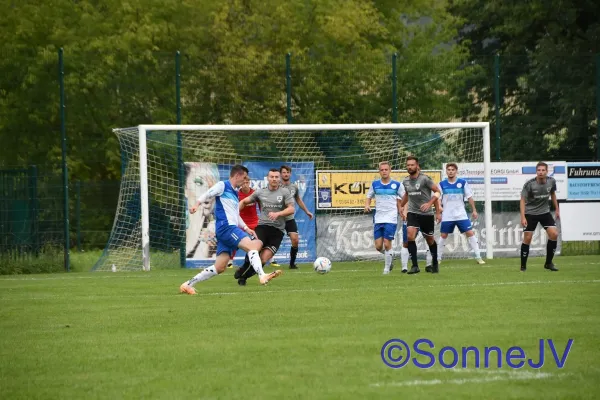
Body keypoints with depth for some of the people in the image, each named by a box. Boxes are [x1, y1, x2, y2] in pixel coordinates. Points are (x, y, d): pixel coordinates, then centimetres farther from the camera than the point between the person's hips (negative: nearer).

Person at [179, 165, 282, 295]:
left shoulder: (234, 193, 26)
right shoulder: (222, 186, 0)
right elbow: (207, 195, -11)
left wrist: (246, 228, 21)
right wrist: (197, 204, -30)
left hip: (232, 228, 9)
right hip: (226, 227, -9)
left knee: (219, 268, 3)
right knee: (252, 246, -25)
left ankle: (188, 284, 8)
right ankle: (262, 276, -42)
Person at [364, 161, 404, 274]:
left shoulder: (396, 185, 0)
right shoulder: (375, 184, 7)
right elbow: (369, 197, 16)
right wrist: (367, 205, -5)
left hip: (391, 219, -3)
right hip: (378, 218, 3)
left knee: (387, 244, -9)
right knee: (378, 246, -1)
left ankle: (387, 268, 7)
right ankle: (390, 256, 30)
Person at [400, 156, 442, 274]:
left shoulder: (425, 179, -12)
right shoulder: (405, 181, 4)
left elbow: (437, 191, -8)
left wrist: (429, 203, -19)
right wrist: (400, 206, 26)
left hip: (426, 214, -3)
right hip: (412, 212, 3)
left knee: (430, 240, 10)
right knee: (410, 236, -19)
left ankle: (435, 264, 34)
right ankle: (415, 266, -19)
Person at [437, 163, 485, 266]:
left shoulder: (463, 183, 0)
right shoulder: (442, 184, 1)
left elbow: (469, 197, 5)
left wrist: (474, 210, 4)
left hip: (461, 215, 0)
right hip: (447, 216, 0)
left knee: (470, 233, -7)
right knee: (443, 236, 3)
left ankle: (478, 257, -4)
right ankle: (438, 259, 15)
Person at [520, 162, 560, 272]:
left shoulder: (551, 181, -8)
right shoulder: (529, 184, -21)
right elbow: (523, 200, -16)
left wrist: (557, 209, 17)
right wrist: (523, 217, -24)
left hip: (545, 212, 4)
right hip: (530, 213, -4)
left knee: (554, 234, -9)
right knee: (527, 238, -7)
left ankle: (548, 263, 5)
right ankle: (523, 266, 6)